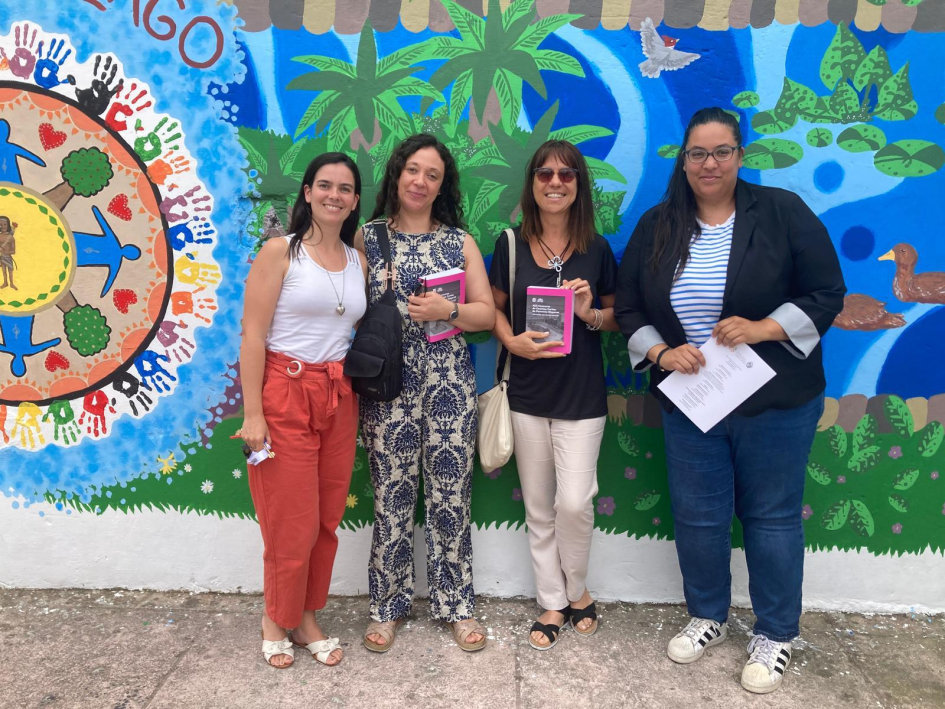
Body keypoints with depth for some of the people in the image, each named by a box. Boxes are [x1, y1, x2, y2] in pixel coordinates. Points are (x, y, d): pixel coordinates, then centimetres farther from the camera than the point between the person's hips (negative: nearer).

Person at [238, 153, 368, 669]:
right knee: (291, 521, 2)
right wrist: (252, 413, -14)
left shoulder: (358, 261, 10)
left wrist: (358, 399, 3)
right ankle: (277, 621, 26)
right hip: (285, 394, -5)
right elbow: (252, 335, -9)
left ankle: (307, 619, 28)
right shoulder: (280, 251, -5)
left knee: (327, 519, 10)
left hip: (339, 399, 5)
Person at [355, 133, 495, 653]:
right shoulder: (367, 237, 6)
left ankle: (456, 605, 23)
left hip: (449, 382, 1)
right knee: (392, 497, 5)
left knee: (450, 495, 6)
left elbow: (487, 313, 6)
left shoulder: (460, 241, 9)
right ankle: (388, 606, 24)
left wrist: (447, 311, -13)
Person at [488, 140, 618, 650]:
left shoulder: (596, 249, 1)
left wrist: (592, 314, -13)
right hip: (526, 393, 1)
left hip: (581, 396, -1)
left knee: (574, 503, -7)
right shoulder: (511, 244, 2)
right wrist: (512, 340, -13)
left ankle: (578, 592, 21)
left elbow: (617, 316, 9)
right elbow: (494, 308, 7)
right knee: (538, 509, 9)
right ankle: (552, 604, 26)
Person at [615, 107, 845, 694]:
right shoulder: (657, 227, 4)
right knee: (698, 516, 13)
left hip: (776, 402, -2)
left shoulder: (782, 212, -5)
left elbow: (826, 294, -6)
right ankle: (708, 617, 37)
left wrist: (762, 328, -20)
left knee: (772, 516, 10)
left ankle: (776, 635, 30)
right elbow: (629, 308, 6)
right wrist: (659, 352, -11)